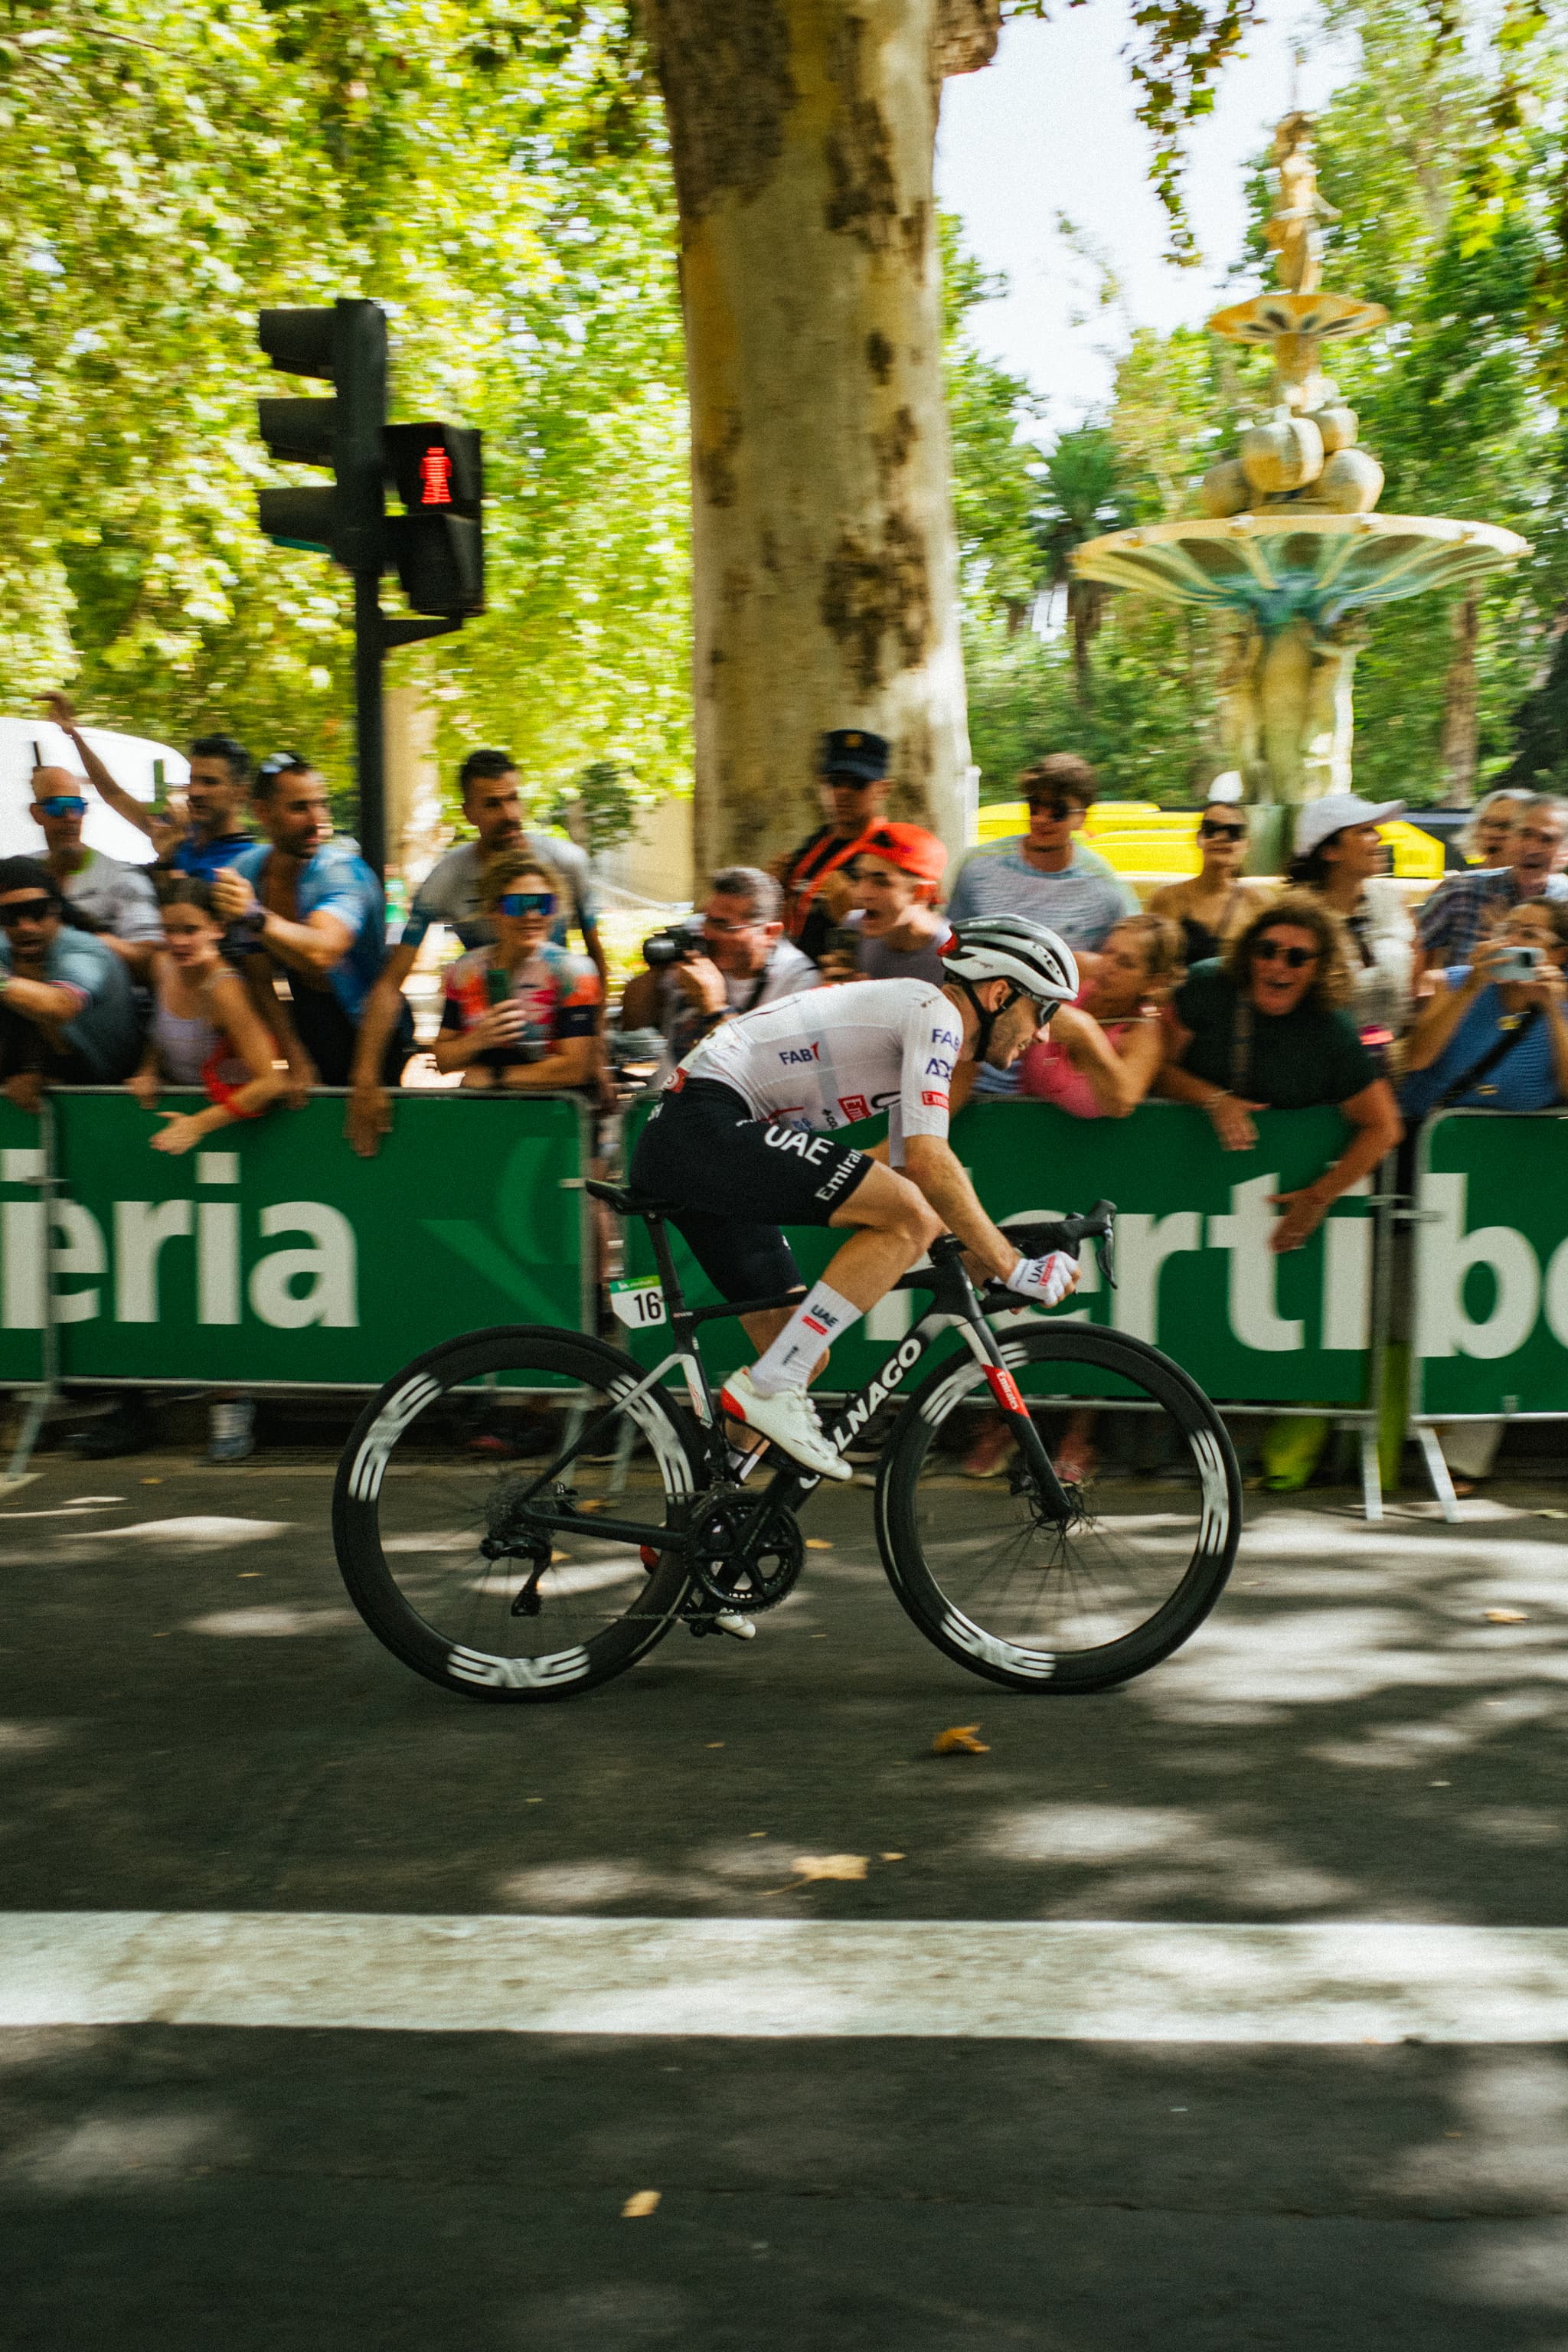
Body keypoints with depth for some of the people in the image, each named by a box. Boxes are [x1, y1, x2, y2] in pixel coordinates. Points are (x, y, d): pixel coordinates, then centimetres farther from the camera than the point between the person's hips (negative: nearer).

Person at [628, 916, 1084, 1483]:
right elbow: (929, 1160, -18)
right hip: (708, 1122, -11)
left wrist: (985, 1262, 20)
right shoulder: (935, 1013, -8)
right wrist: (1013, 1267, -13)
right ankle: (769, 1388, -18)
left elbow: (905, 1170, 27)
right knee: (911, 1217, -21)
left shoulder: (922, 1033, 23)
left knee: (801, 1357, 12)